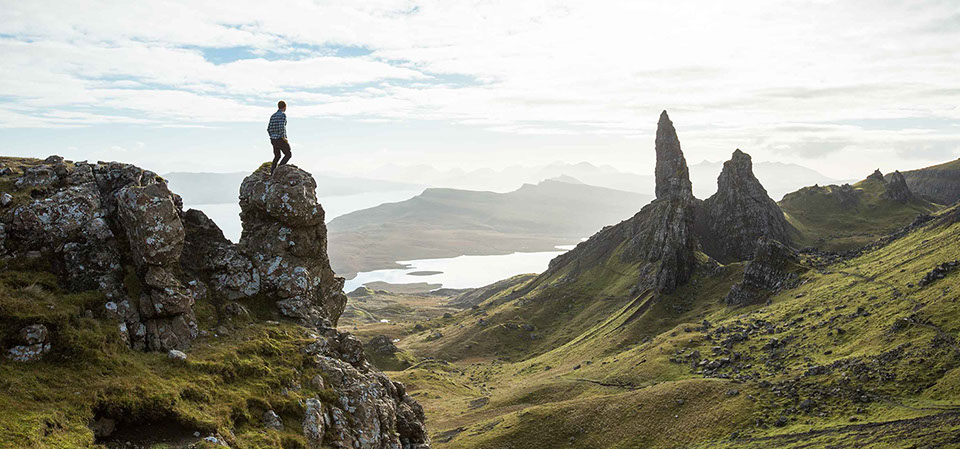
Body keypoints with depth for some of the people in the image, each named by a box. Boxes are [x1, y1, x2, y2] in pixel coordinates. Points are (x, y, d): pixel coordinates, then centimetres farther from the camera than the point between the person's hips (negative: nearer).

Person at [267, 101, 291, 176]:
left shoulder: (273, 116, 12)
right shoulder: (283, 114, -12)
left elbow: (269, 128, 10)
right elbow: (281, 126, -24)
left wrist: (272, 137, 19)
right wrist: (283, 137, -16)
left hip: (273, 140, 8)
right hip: (280, 140, -7)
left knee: (277, 156, 20)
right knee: (288, 154, 7)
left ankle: (272, 174, 16)